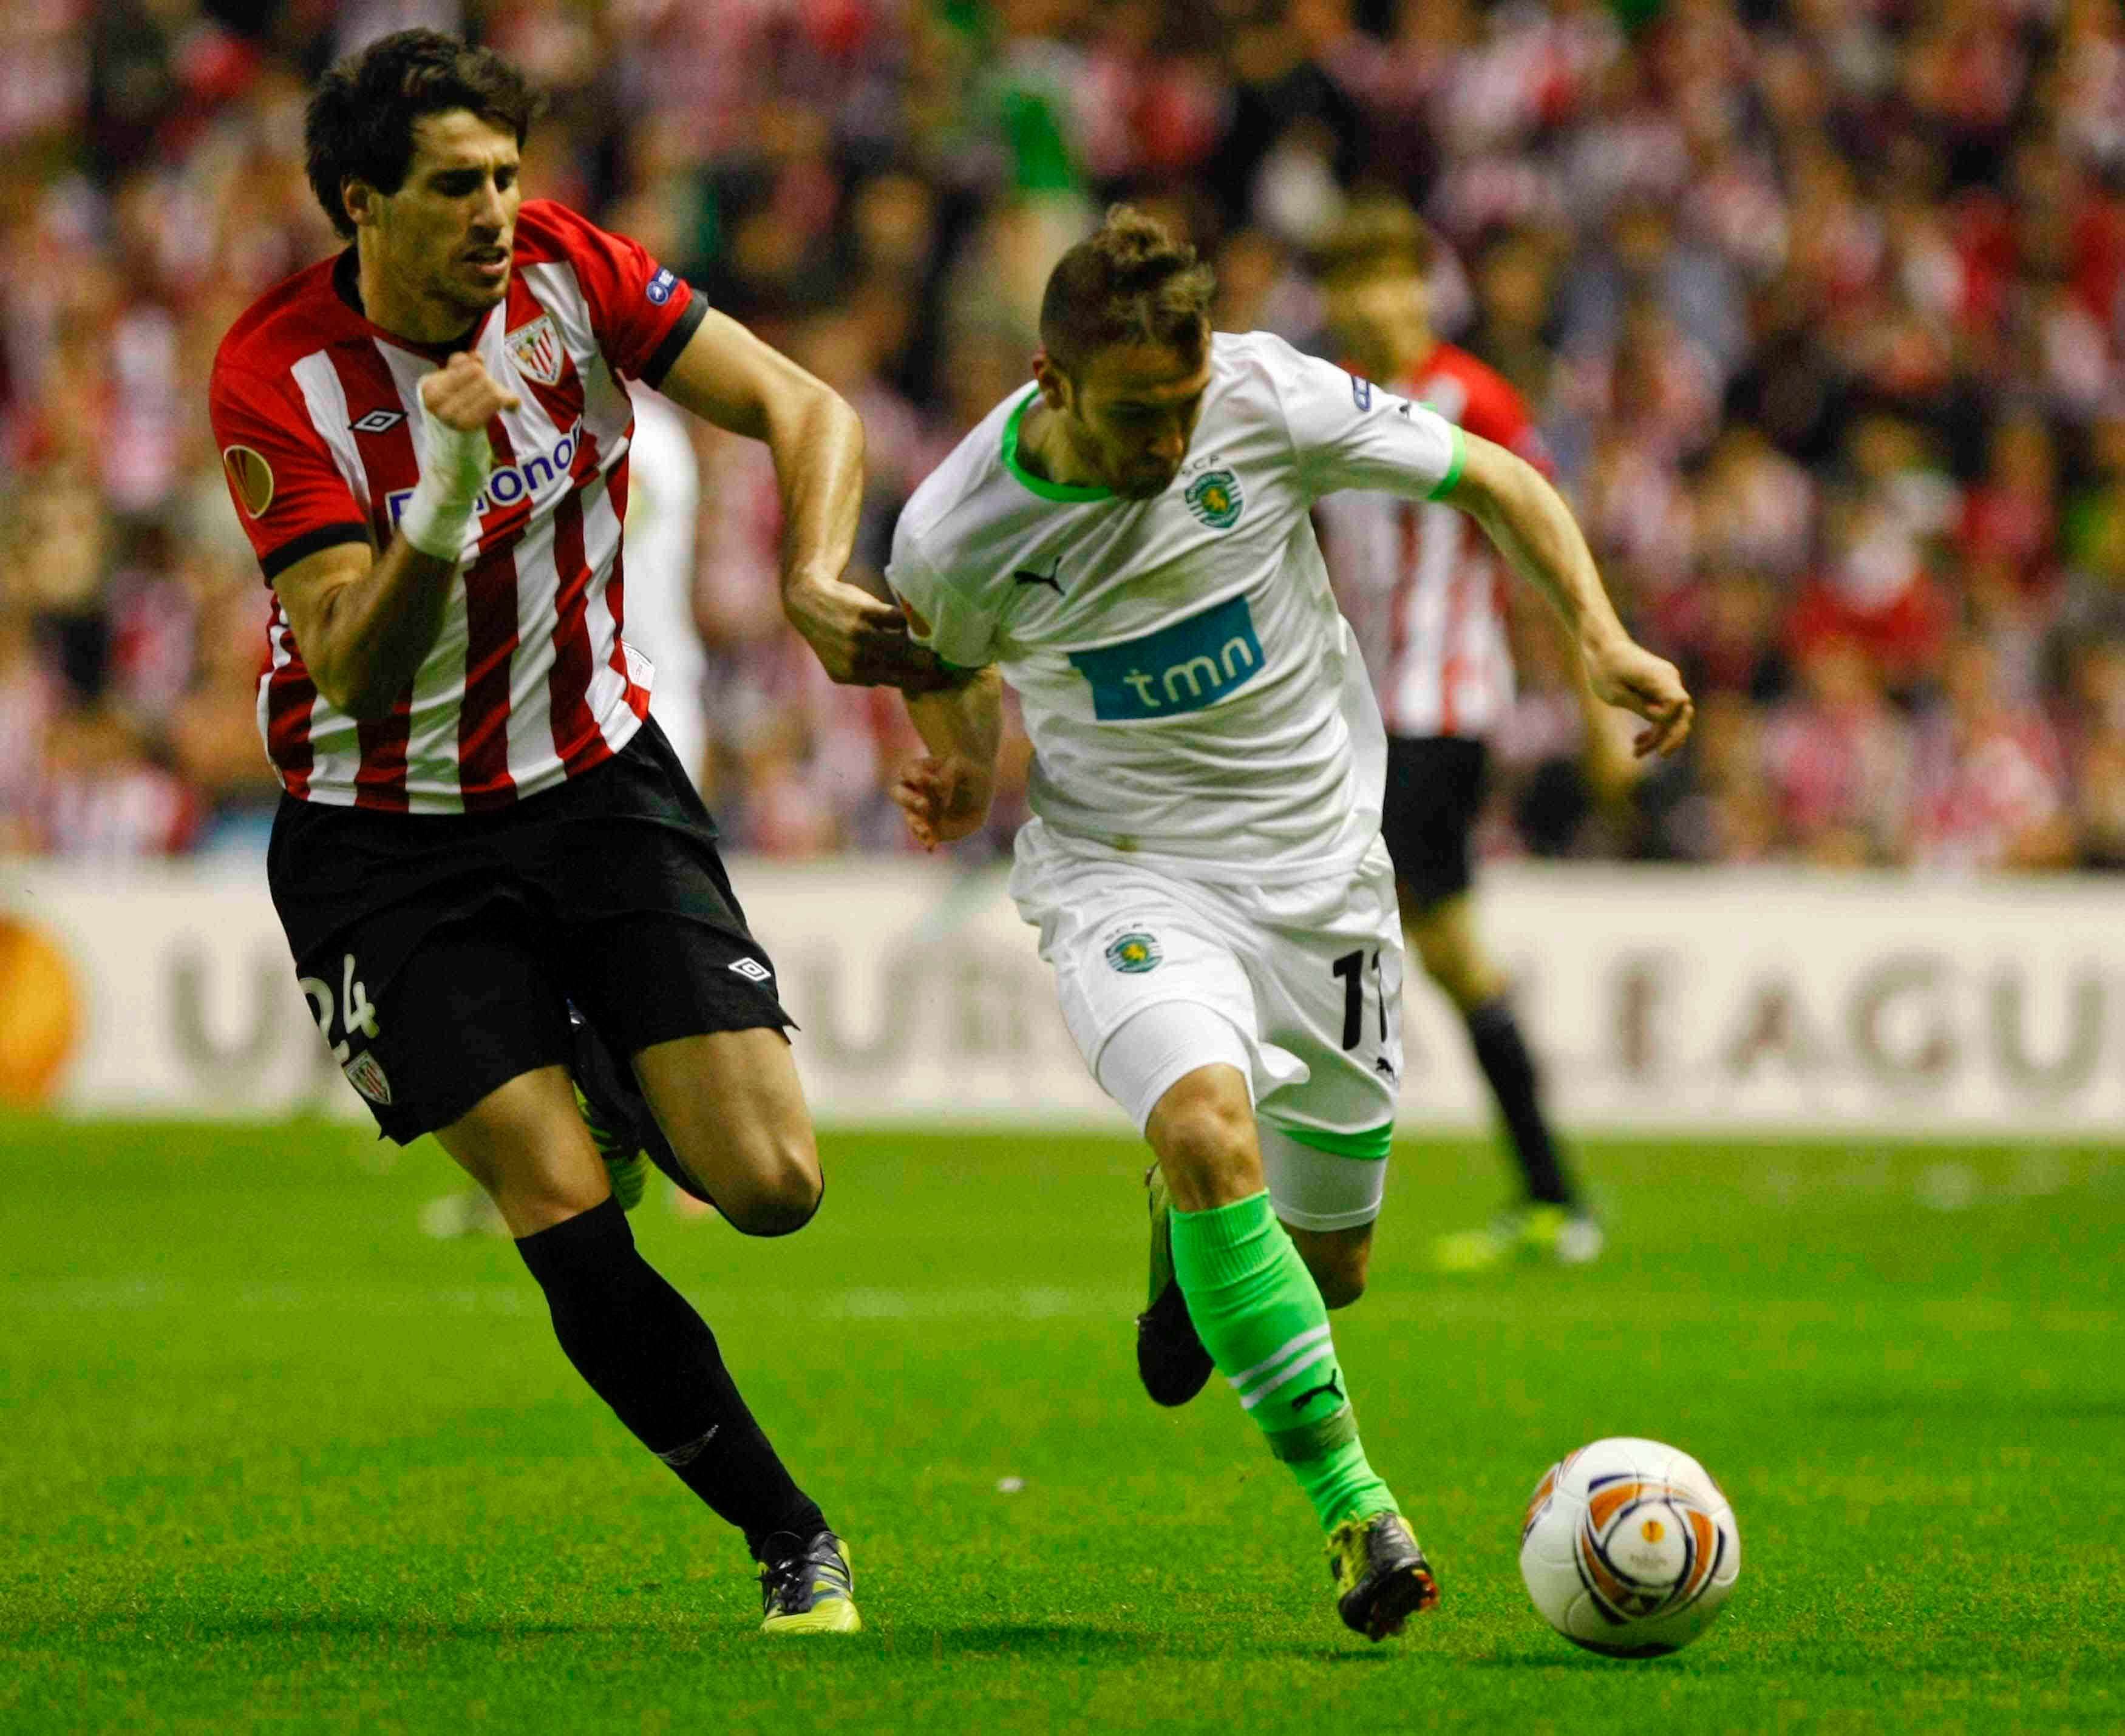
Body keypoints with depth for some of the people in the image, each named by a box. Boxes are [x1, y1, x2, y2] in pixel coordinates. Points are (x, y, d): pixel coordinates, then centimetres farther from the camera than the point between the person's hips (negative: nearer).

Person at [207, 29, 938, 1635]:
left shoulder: (568, 271, -9)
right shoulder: (279, 377, -18)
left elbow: (807, 411, -8)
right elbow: (354, 676, -25)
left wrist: (814, 578, -26)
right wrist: (451, 492, -39)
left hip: (599, 776, 3)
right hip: (386, 835, -3)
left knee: (770, 1186, -9)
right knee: (571, 1231, -14)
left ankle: (627, 1090, 27)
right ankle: (790, 1538, 4)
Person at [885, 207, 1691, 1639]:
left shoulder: (1269, 399, -16)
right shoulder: (956, 537, -16)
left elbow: (1491, 480, -3)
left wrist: (1601, 634, -15)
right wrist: (964, 768, -5)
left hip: (1321, 863, 3)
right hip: (1125, 873, -2)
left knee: (1331, 1270, 10)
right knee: (1207, 1129, -34)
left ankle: (1190, 1238, 49)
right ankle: (1354, 1510, -27)